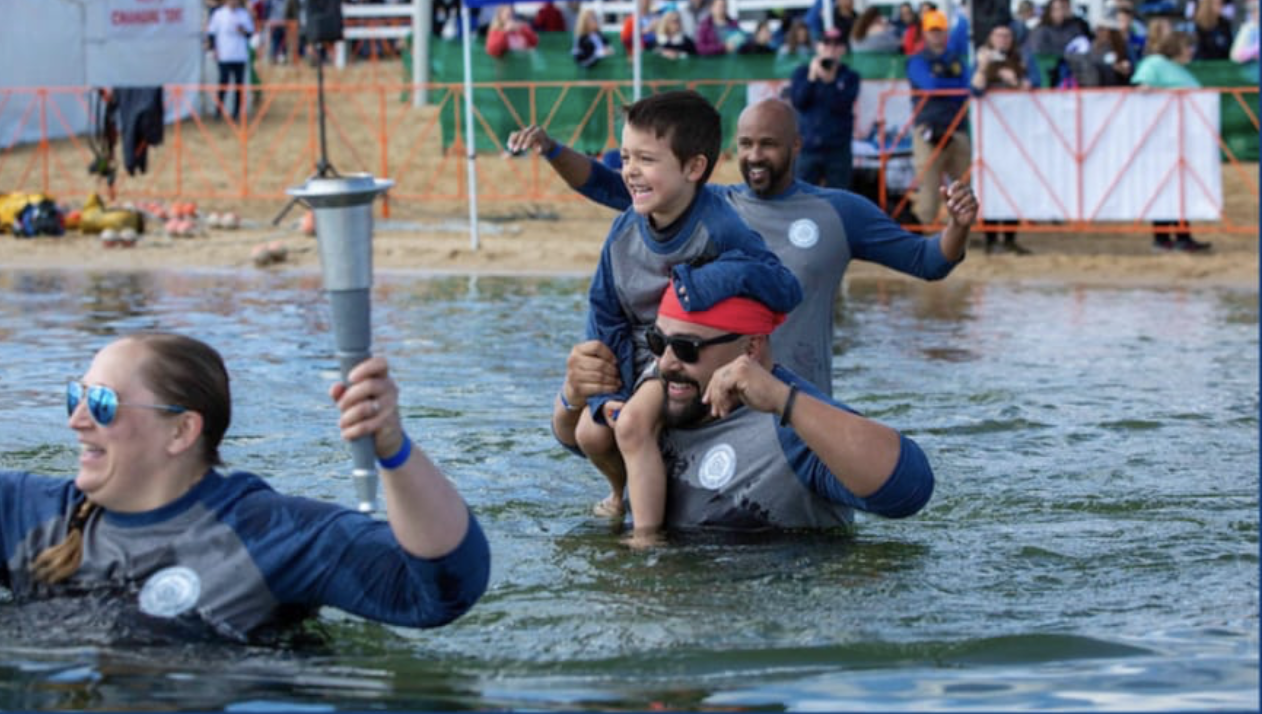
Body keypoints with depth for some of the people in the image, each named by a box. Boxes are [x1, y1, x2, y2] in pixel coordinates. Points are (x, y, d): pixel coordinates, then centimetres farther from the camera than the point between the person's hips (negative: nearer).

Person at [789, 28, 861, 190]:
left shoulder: (849, 77, 5)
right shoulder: (802, 73, 8)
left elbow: (843, 105, -10)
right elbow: (797, 101, -5)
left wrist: (829, 81, -21)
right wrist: (812, 78, -13)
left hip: (838, 150, 0)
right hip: (807, 148, 0)